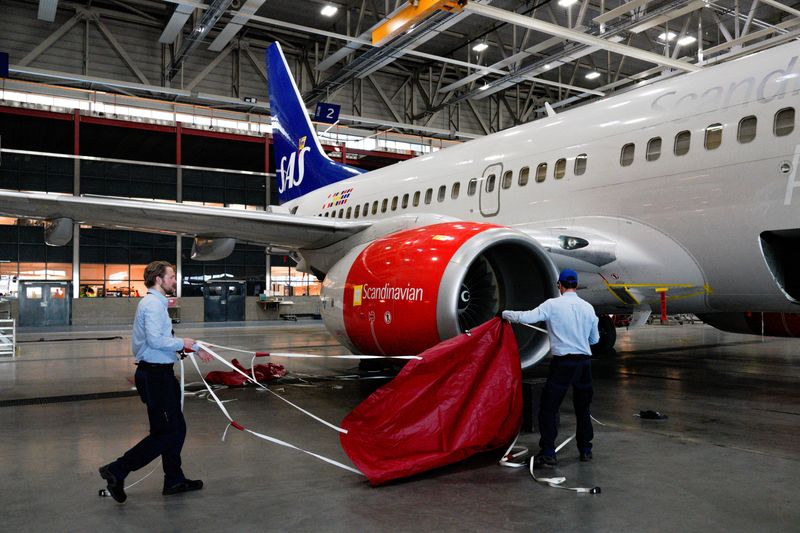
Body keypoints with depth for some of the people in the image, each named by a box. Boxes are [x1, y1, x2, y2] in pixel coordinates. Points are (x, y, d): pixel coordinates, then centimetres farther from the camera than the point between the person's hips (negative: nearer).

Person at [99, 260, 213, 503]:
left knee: (176, 428, 15)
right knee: (165, 433, -5)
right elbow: (155, 340, -26)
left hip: (159, 374, 11)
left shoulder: (156, 302, 18)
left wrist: (196, 348, 29)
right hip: (155, 375, -11)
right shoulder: (153, 304, -16)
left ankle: (174, 480, 25)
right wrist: (182, 343, -11)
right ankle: (117, 471, 2)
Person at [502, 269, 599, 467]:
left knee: (549, 408, 2)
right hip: (584, 361, 5)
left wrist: (505, 314, 3)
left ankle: (548, 453, -1)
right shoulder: (588, 307, 4)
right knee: (583, 407, 18)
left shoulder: (553, 305, -9)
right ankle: (585, 450, 26)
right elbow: (595, 339, 13)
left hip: (562, 363, -4)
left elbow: (527, 317, -14)